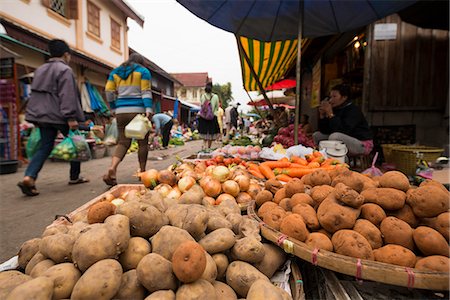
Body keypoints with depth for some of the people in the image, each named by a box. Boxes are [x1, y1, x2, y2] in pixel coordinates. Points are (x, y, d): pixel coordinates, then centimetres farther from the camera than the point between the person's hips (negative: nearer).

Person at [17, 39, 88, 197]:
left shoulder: (40, 70, 19)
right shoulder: (65, 70, -8)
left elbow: (36, 93, 22)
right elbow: (67, 96, -19)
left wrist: (37, 118, 25)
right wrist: (71, 118, -22)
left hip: (42, 115, 7)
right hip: (59, 116, -7)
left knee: (45, 147, 8)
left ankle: (29, 177, -10)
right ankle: (74, 177, 17)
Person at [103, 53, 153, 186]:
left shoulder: (115, 72, 18)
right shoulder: (143, 71, 6)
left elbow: (109, 91, 10)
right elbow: (146, 91, -5)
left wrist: (114, 109, 18)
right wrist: (148, 109, -12)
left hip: (121, 111, 4)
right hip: (138, 110, -4)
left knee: (123, 142, 5)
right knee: (143, 142, 7)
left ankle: (112, 168, -17)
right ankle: (142, 172, 12)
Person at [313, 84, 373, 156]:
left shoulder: (353, 110, -19)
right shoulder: (336, 109, 2)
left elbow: (343, 131, -33)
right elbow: (324, 131, 2)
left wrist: (331, 114, -28)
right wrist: (322, 115, -10)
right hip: (346, 141, 8)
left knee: (335, 136, -34)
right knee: (316, 135, 5)